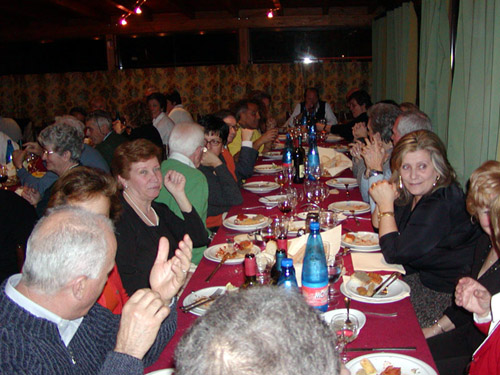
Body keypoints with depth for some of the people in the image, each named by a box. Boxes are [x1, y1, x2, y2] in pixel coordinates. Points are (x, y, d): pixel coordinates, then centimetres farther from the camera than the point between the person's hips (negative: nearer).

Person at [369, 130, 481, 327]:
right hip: (419, 277, 9)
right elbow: (377, 224, 9)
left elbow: (394, 254, -25)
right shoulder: (412, 194, -1)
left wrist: (386, 204, -17)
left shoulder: (441, 205, -29)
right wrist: (383, 200, -12)